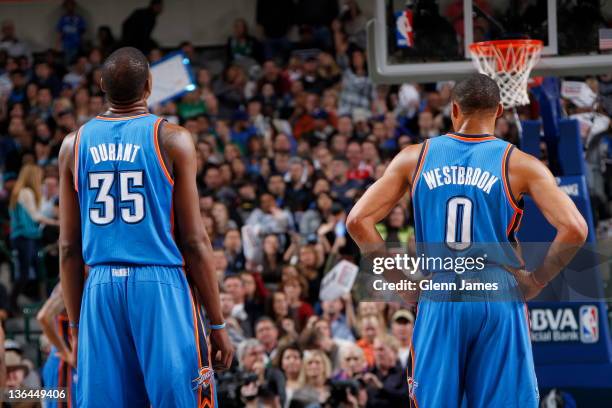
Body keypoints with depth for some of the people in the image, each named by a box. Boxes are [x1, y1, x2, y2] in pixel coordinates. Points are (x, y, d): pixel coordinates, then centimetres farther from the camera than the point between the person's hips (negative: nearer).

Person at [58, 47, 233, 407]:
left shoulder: (74, 144, 8)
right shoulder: (172, 140, -2)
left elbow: (69, 248, 10)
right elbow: (194, 241, -4)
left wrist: (76, 326, 18)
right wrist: (218, 323, 2)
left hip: (101, 290, 4)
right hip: (162, 286, -4)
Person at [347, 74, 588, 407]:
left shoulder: (415, 158, 5)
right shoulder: (520, 165, -2)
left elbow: (358, 221, 2)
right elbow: (574, 229, -12)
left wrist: (399, 282, 6)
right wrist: (536, 281, 0)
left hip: (439, 300, 2)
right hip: (500, 301, -1)